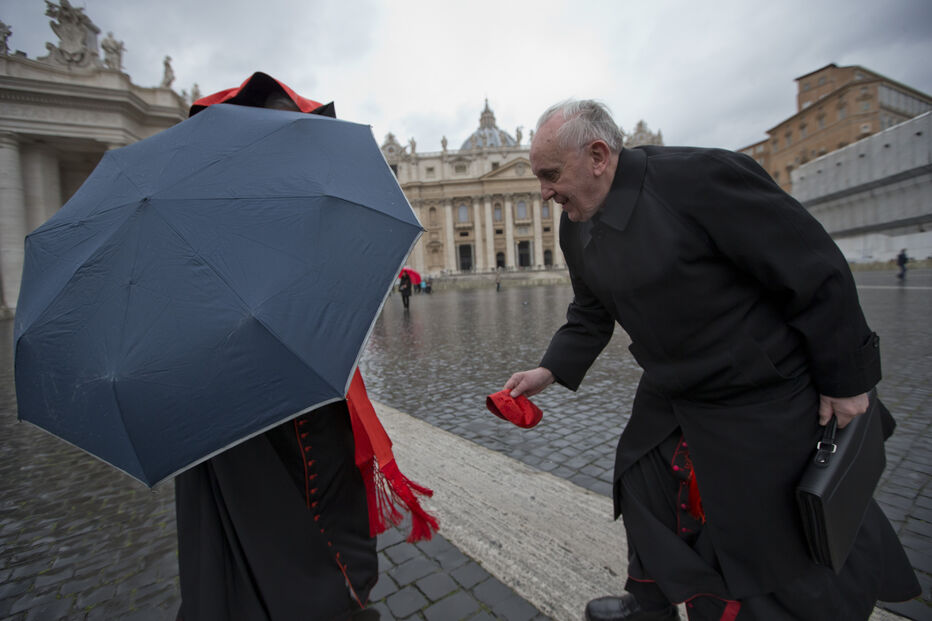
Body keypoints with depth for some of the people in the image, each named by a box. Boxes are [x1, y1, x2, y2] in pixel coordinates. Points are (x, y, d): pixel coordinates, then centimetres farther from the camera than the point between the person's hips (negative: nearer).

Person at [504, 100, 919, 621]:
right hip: (670, 393, 7)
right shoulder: (576, 226, -3)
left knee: (763, 529, 9)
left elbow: (817, 271, -19)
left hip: (762, 394, -7)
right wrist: (551, 371, -5)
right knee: (643, 486, 19)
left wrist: (845, 379, -12)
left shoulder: (699, 178, -26)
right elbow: (591, 315, 7)